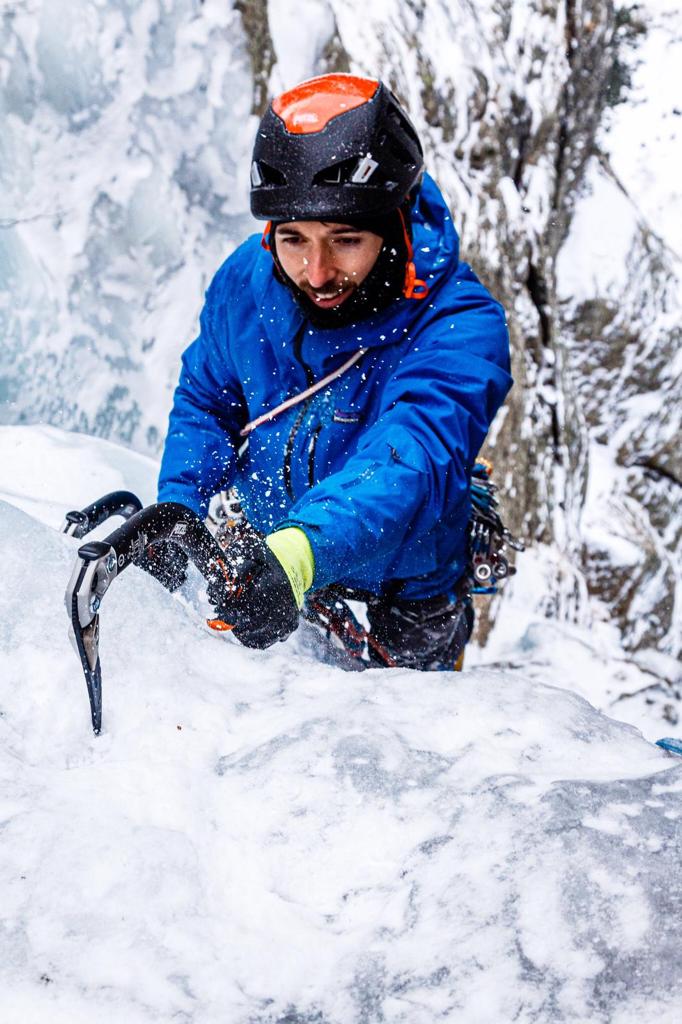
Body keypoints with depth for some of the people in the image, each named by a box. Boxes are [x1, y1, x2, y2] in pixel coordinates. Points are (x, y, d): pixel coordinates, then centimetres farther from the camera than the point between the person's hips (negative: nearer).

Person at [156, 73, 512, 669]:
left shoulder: (460, 329, -32)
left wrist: (300, 552, -67)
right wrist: (177, 507, -15)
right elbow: (205, 400, 2)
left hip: (400, 584, -3)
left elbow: (413, 460, -49)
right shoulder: (246, 281, -17)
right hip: (262, 549, 3)